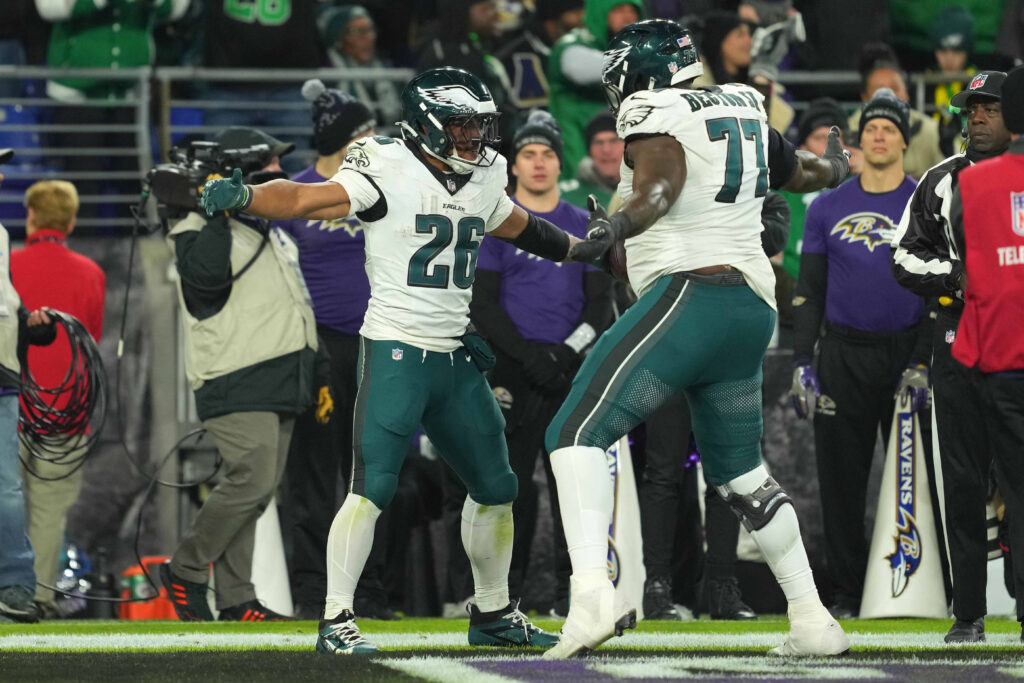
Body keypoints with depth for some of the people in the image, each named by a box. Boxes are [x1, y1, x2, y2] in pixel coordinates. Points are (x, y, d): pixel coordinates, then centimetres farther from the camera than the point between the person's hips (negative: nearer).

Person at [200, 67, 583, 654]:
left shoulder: (483, 182, 9)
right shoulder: (390, 174, -13)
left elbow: (520, 228, 30)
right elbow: (304, 200, -24)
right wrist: (242, 196, -41)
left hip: (455, 357, 8)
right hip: (395, 350, -7)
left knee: (496, 487, 16)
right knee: (374, 487, -17)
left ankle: (494, 614, 32)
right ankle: (337, 621, -15)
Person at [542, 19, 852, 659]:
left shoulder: (656, 118, -4)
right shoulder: (742, 108, 19)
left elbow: (659, 190, -25)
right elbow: (798, 170, 37)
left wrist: (614, 228, -45)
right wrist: (836, 169, 60)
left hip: (692, 292, -8)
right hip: (754, 310, 8)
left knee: (577, 432, -13)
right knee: (741, 471, 22)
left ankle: (593, 592, -32)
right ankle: (813, 622, 24)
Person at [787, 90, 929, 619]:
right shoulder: (828, 208, 9)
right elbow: (808, 291, 10)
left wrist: (922, 365, -9)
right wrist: (801, 364, 1)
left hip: (906, 352, -2)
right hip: (842, 355, 2)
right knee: (841, 477, 2)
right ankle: (846, 591, 8)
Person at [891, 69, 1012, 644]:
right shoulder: (943, 181, 11)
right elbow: (905, 257, 12)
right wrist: (955, 275, -6)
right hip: (960, 347, 3)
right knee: (964, 482, 3)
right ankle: (969, 613, 8)